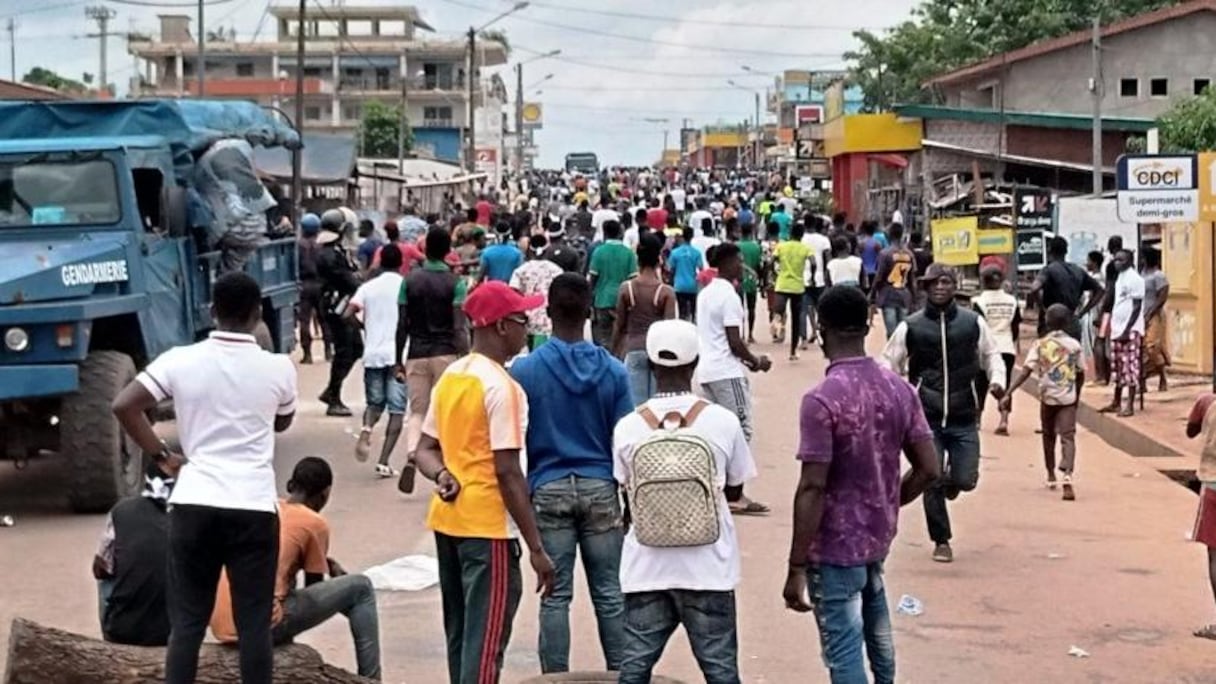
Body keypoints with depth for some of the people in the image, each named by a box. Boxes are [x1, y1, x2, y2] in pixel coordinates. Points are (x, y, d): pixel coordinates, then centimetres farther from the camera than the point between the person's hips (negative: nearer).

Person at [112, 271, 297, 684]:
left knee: (186, 622, 8)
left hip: (193, 504, 1)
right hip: (254, 507, -1)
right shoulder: (278, 368, -1)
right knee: (254, 624, 5)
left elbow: (124, 406, -5)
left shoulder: (180, 360, -2)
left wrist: (162, 456, 4)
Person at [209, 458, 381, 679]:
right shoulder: (314, 523, 0)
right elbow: (314, 590, 9)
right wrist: (335, 576, 30)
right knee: (360, 588, 8)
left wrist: (324, 562, 29)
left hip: (222, 626, 7)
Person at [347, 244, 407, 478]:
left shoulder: (368, 287, 5)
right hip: (398, 355, -3)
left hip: (373, 353, 3)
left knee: (375, 403, 19)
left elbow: (348, 314, -5)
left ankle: (366, 429, -13)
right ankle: (383, 462, -6)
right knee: (396, 410, 2)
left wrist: (364, 326, 13)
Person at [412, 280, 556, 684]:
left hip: (447, 520, 9)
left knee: (460, 637, 15)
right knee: (485, 643, -5)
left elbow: (425, 450, 13)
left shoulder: (450, 377, 11)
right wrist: (536, 548, -15)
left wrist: (443, 475, -8)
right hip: (488, 528, -8)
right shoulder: (501, 387, -15)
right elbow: (507, 473, -18)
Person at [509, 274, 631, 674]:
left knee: (555, 596, 4)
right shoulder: (613, 371, -2)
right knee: (610, 592, 9)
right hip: (600, 489, 1)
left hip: (549, 490, -1)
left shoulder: (525, 370, -6)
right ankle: (620, 673, 16)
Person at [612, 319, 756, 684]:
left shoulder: (627, 428, -7)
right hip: (708, 567, -1)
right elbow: (735, 487, 3)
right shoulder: (723, 422, -9)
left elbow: (628, 490, 3)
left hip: (647, 568, 1)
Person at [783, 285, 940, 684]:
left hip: (835, 546, -7)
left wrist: (796, 568, -17)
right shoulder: (899, 389, -1)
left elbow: (812, 489, -23)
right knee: (874, 629, 29)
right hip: (879, 536, 7)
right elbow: (930, 469, 1)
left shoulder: (822, 400, -21)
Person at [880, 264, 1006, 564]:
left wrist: (997, 380, -4)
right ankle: (941, 541, 16)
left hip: (964, 418, 1)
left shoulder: (973, 323, 2)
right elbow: (889, 362, 7)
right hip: (927, 417, -1)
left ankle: (952, 479, 36)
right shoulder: (910, 327, -1)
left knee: (966, 480, -3)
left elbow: (991, 354, 15)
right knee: (932, 482, -2)